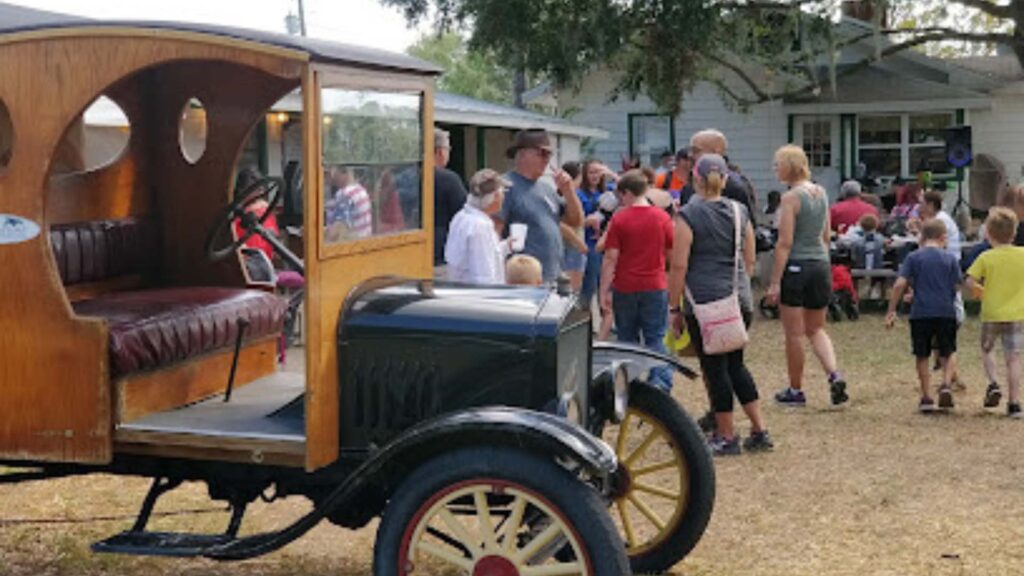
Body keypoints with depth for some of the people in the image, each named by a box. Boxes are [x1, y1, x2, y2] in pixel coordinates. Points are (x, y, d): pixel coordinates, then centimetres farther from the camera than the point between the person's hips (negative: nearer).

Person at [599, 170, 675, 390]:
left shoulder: (619, 219, -7)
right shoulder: (662, 217, 0)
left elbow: (611, 258, -10)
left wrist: (604, 291, -6)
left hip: (625, 289, -1)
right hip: (655, 287, 1)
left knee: (628, 339, 12)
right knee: (656, 339, 5)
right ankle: (661, 384, -8)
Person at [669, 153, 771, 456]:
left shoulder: (688, 216, -7)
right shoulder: (740, 212, 8)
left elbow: (679, 266, -9)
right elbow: (749, 261, 13)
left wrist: (674, 309, -4)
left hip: (705, 302, -6)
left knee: (715, 368, 4)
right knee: (735, 364, 18)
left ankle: (726, 437, 11)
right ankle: (759, 431, 16)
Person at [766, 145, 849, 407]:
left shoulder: (791, 198, -13)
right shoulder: (821, 193, 8)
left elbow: (785, 243, -16)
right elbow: (826, 236, 15)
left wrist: (775, 282, -14)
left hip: (796, 267, -7)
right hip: (821, 265, 7)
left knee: (794, 334, 5)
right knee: (816, 329, 17)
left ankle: (795, 390, 14)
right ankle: (834, 375, -2)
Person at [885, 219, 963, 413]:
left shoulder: (913, 257, 1)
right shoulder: (950, 259, 3)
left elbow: (900, 284, -6)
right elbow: (957, 287, 4)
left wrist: (891, 311, -2)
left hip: (920, 313, 0)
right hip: (946, 312, 1)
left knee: (922, 356, 9)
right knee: (947, 354, 15)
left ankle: (926, 397, 9)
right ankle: (946, 384, -7)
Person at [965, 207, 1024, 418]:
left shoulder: (986, 257, -7)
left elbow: (970, 282, -10)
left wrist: (980, 292, 9)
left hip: (991, 314, -1)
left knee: (986, 349, 23)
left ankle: (992, 384, 2)